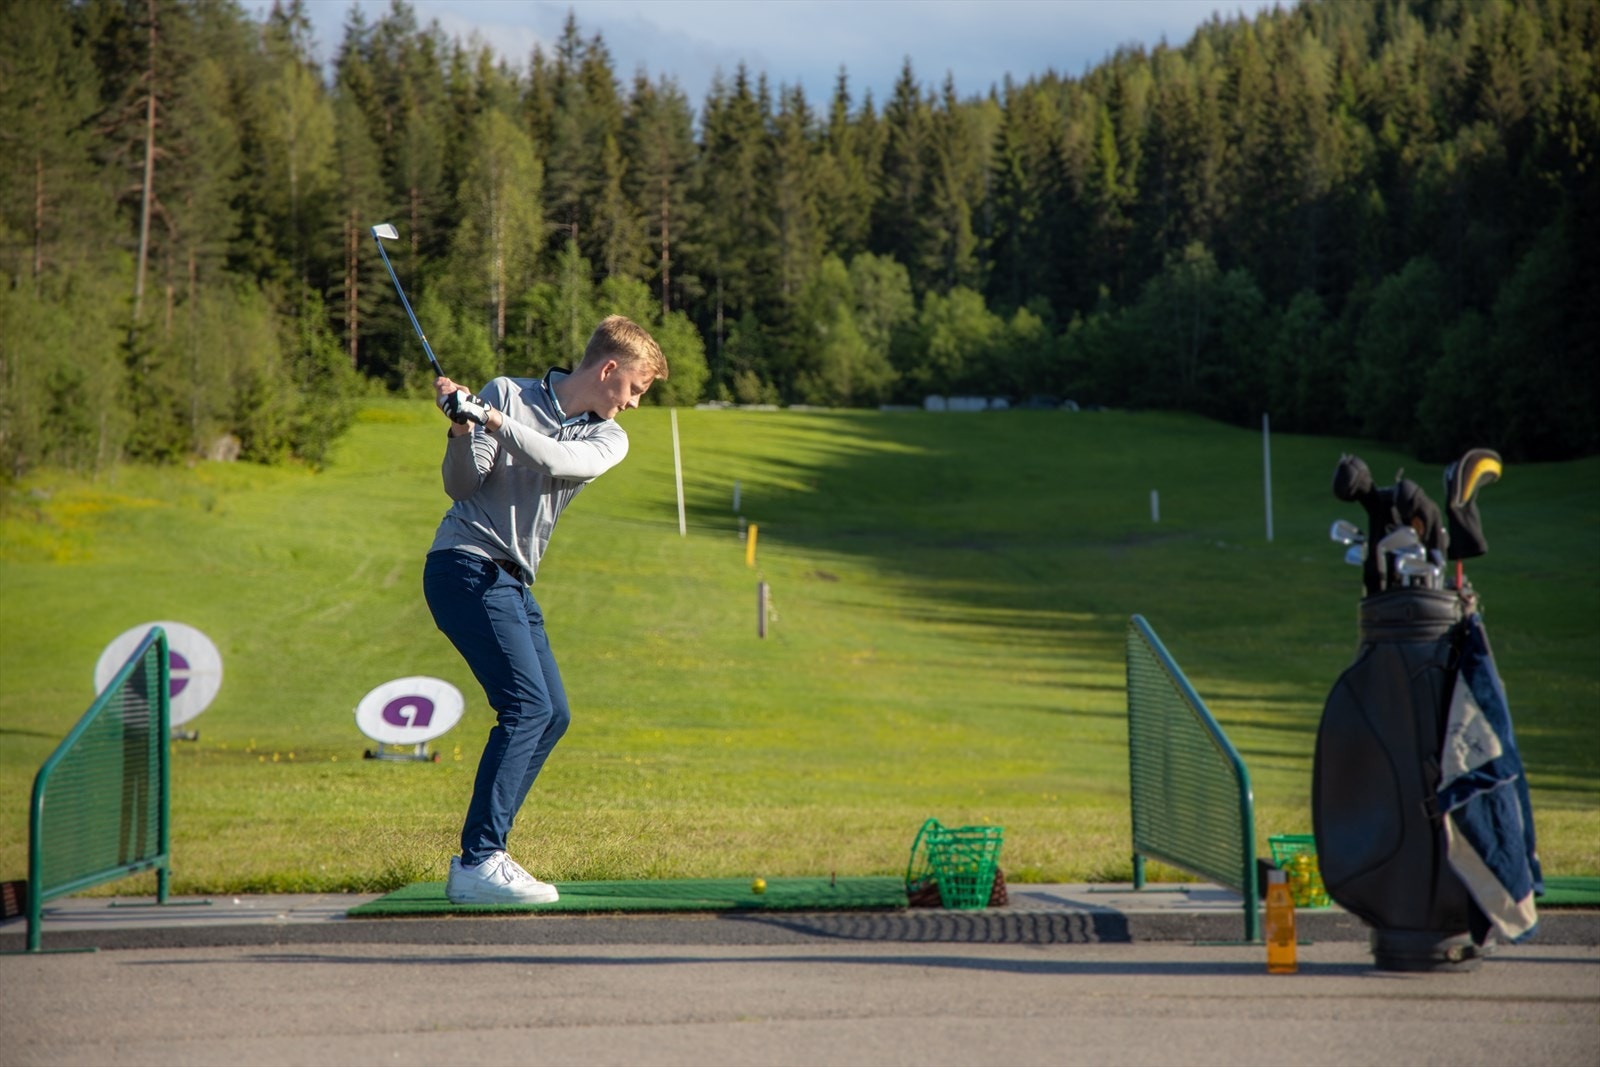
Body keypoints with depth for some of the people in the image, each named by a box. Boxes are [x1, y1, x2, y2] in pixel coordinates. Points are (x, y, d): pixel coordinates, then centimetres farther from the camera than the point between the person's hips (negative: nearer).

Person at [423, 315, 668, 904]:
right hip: (466, 565, -8)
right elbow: (461, 487, -6)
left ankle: (479, 857, 10)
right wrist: (463, 432, -23)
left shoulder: (608, 439, 11)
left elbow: (558, 461, -12)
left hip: (512, 583, 8)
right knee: (528, 704, -19)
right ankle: (479, 862, -22)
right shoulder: (509, 394, -2)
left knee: (552, 715, 6)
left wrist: (493, 421, -23)